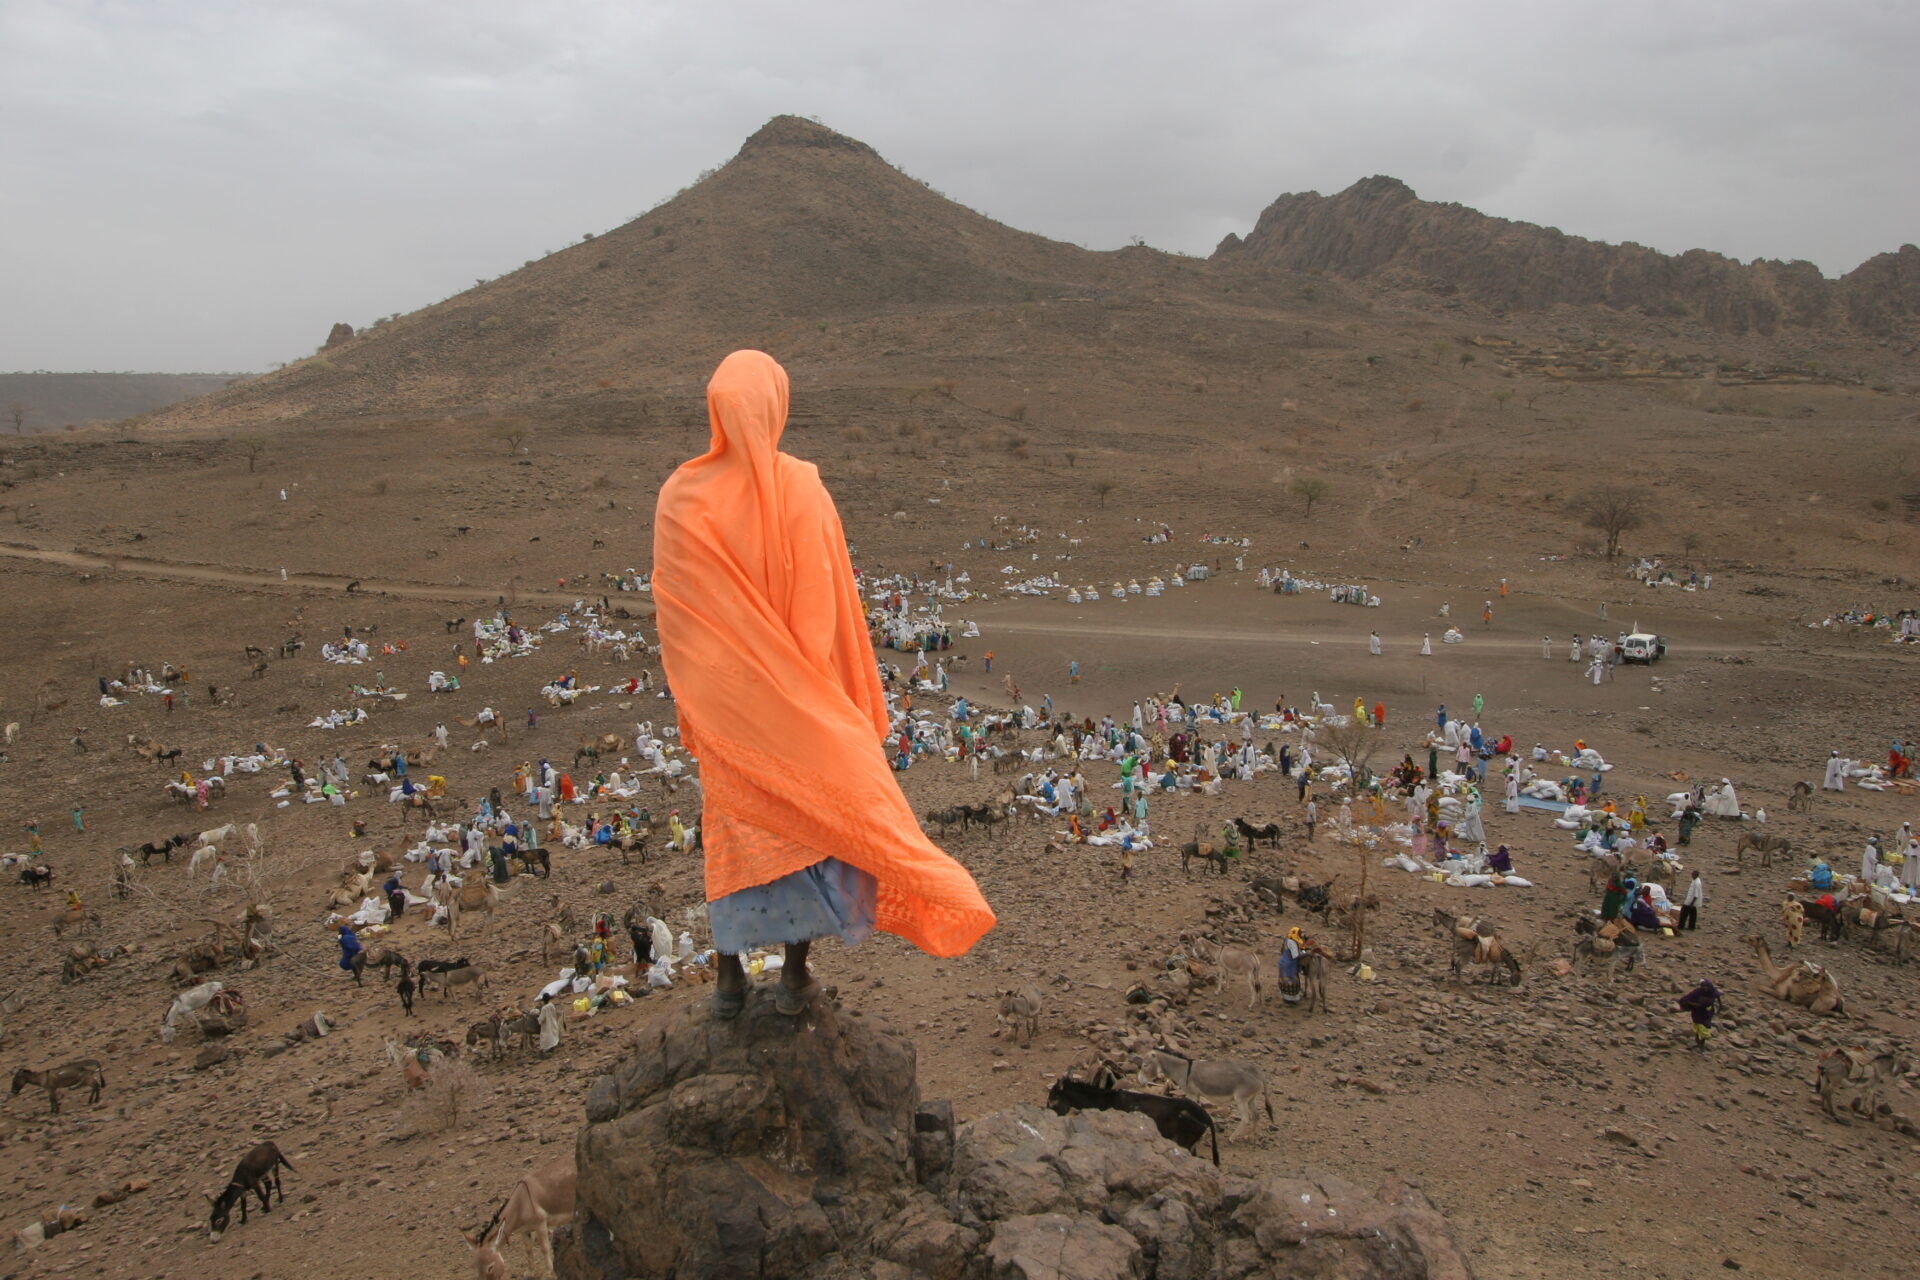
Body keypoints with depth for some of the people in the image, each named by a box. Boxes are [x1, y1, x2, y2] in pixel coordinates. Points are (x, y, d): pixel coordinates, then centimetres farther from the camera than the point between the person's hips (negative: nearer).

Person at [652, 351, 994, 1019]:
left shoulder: (678, 498, -11)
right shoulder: (802, 491, -17)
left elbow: (672, 612, -5)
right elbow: (825, 610, -13)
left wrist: (692, 698, 7)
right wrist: (848, 696, -1)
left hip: (722, 699, 2)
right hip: (799, 698, -2)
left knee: (734, 826, 16)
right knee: (809, 817, 14)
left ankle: (728, 977, 23)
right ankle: (795, 975, 21)